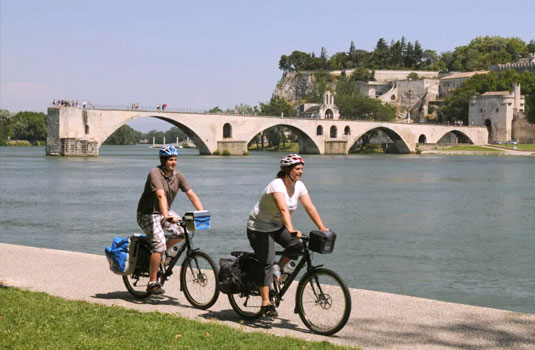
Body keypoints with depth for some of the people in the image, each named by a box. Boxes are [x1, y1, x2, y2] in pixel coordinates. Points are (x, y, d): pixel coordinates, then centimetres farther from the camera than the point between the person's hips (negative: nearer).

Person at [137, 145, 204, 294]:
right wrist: (166, 216, -48)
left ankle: (161, 253, 10)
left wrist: (202, 213, -20)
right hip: (148, 214, -7)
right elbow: (161, 195, -36)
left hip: (165, 212, 7)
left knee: (182, 231, -15)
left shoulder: (177, 175, -2)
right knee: (159, 245, -19)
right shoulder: (155, 173, -22)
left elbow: (191, 194, -7)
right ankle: (152, 283, -11)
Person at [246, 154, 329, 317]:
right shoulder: (277, 185, -27)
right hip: (259, 228, -7)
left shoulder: (299, 186, -4)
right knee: (267, 263, -12)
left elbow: (310, 207, -7)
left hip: (277, 226, 7)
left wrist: (322, 228, -15)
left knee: (297, 245, -17)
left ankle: (278, 268, 8)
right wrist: (291, 230, -53)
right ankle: (266, 304, -8)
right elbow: (283, 209, -41)